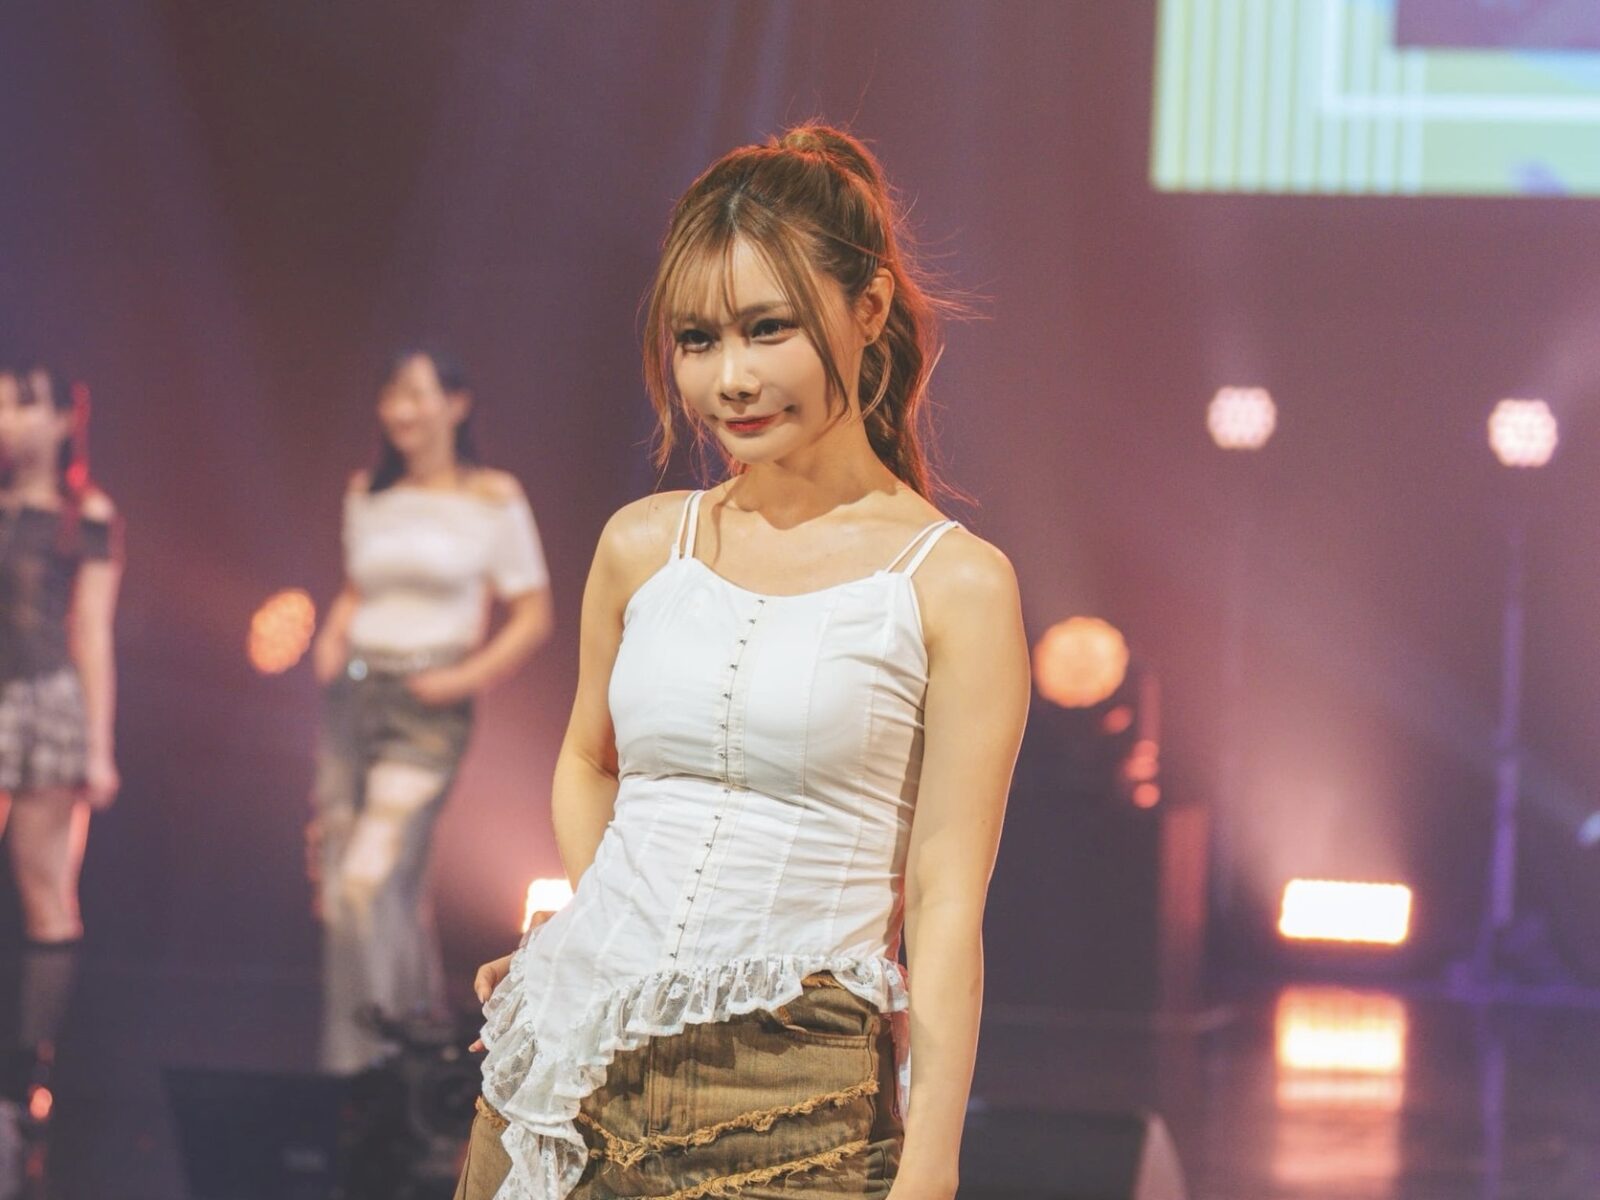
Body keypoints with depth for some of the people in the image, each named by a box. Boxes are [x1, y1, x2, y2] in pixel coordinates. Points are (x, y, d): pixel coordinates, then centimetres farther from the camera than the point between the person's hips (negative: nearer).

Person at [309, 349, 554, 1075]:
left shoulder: (493, 499, -1)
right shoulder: (368, 495, 12)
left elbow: (532, 617, 0)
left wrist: (464, 678, -11)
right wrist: (332, 641, 6)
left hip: (426, 711, -5)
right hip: (353, 695, 5)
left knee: (369, 882, -17)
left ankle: (362, 1061, -12)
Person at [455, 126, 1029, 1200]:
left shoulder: (954, 585, -4)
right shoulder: (643, 546, 7)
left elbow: (946, 901, -7)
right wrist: (611, 931, 8)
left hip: (793, 1106, -4)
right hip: (579, 1069, 4)